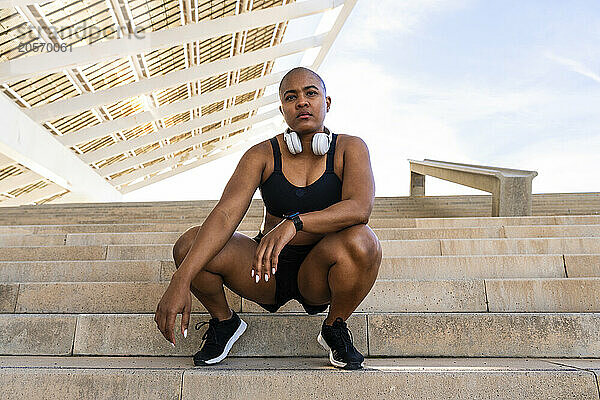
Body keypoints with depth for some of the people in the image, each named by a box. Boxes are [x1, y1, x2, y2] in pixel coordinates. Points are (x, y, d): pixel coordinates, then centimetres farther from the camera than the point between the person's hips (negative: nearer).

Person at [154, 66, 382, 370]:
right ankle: (224, 322, 10)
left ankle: (335, 329, -3)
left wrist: (294, 223, -41)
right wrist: (181, 280, -33)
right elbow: (225, 214, -20)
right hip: (268, 269, 1)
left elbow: (359, 208, -26)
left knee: (360, 240, -34)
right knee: (189, 246, -20)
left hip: (320, 275, -1)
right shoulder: (261, 155, -6)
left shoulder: (349, 148, -7)